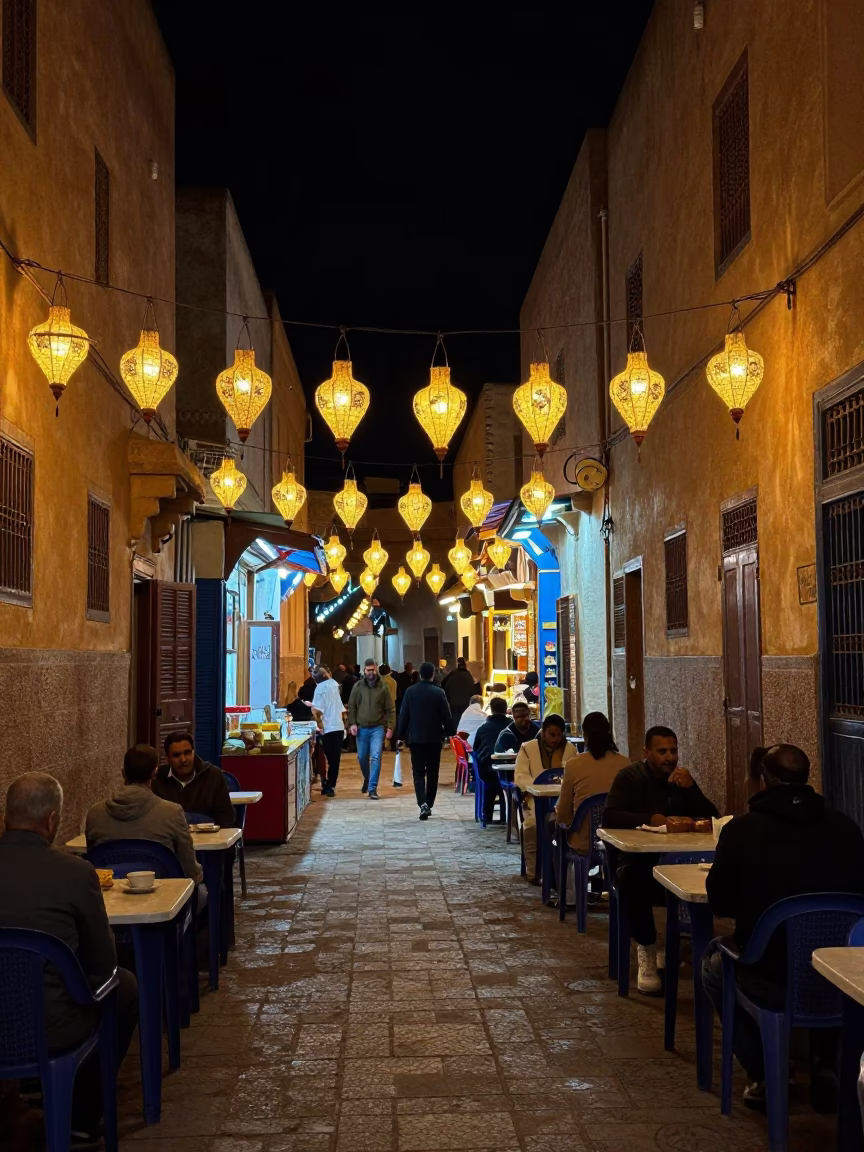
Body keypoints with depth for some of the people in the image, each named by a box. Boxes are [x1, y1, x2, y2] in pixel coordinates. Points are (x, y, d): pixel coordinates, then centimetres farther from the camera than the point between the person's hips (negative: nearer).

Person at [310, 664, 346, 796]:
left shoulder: (320, 688, -7)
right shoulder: (334, 683, 5)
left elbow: (316, 710, -18)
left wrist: (320, 725, -9)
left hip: (328, 729, -3)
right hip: (339, 727, 3)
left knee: (327, 759, 6)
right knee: (335, 759, 5)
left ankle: (326, 786, 8)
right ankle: (330, 786, 4)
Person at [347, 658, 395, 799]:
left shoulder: (382, 688, -2)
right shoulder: (357, 686, 1)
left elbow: (390, 710, 1)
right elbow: (351, 706, 5)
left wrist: (390, 727, -6)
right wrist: (352, 723, -6)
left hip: (377, 728, -2)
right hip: (361, 728, 2)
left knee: (376, 757, -11)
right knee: (362, 758, 13)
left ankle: (372, 789, -6)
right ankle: (367, 779, 41)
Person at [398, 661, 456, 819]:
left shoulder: (410, 691, -2)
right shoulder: (438, 692, -7)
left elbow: (403, 715, 1)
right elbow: (447, 716, -5)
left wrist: (401, 735, 8)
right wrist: (451, 733, 8)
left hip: (415, 738, 1)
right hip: (434, 738, -1)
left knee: (418, 772, 3)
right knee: (432, 773, 11)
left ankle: (422, 803, -17)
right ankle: (429, 805, 15)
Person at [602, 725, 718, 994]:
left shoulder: (681, 779, 11)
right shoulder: (629, 777, -1)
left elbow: (711, 818, 2)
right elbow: (609, 816, -15)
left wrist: (691, 788, -13)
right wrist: (650, 819, -27)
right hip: (635, 856, -4)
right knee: (631, 877, -38)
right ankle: (646, 949, -21)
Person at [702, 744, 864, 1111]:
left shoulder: (742, 829, -9)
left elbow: (719, 902, 2)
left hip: (770, 982, -2)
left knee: (712, 963, 29)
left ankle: (763, 1075, 22)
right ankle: (824, 1068, 27)